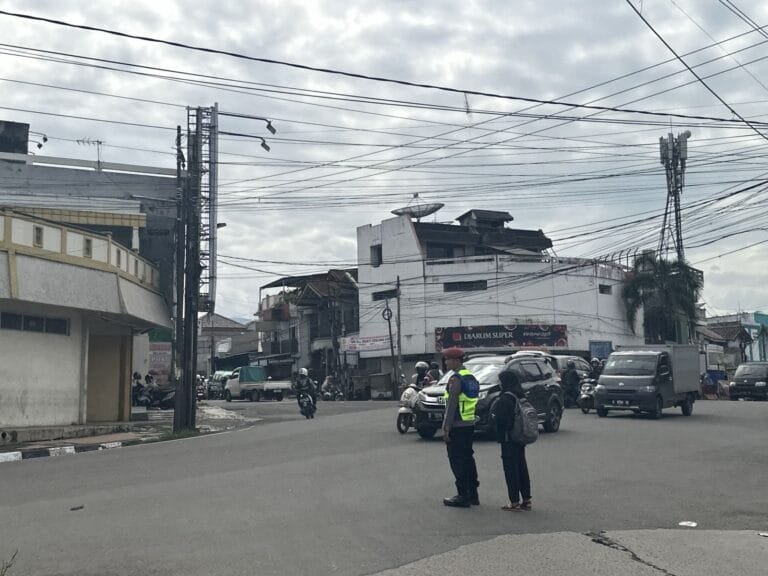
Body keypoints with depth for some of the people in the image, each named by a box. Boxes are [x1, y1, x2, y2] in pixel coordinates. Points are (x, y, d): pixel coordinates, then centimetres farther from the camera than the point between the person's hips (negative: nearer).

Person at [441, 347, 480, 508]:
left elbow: (451, 405, -18)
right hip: (470, 424, 9)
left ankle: (463, 496, -1)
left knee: (457, 461, -3)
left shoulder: (456, 378, -15)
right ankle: (472, 494, 20)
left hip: (457, 426, -9)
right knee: (467, 458, 14)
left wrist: (446, 428, -17)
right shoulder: (471, 377, 14)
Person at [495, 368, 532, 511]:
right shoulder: (521, 396, 8)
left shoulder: (505, 399, -17)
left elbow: (501, 421, -19)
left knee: (510, 469, -2)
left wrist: (500, 438, -10)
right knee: (521, 467, 14)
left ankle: (515, 501, -1)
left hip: (509, 440, -8)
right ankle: (526, 500, 19)